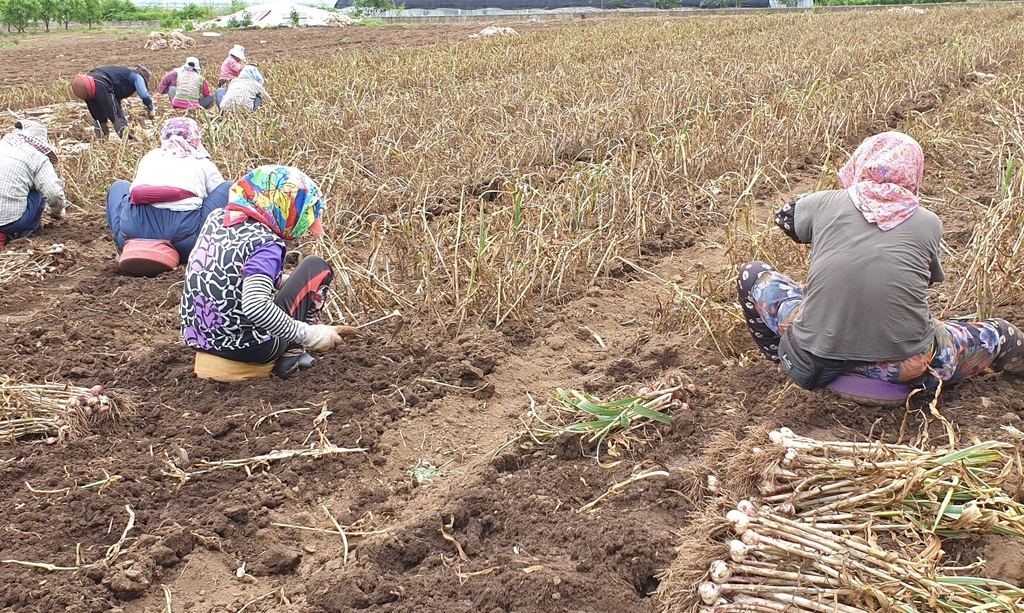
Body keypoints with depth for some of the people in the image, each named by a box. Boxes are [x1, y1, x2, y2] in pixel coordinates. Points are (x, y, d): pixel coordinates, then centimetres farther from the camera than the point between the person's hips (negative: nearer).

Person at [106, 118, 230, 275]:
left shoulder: (150, 157, 28)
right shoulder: (203, 164, 20)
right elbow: (221, 196, 28)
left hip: (134, 229, 3)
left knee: (119, 186, 36)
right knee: (229, 188, 19)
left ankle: (134, 247, 9)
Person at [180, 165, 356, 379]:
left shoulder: (215, 220, 3)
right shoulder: (265, 243, -20)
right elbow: (255, 307, -34)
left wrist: (279, 282, 27)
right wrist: (307, 334, -27)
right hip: (247, 348, -7)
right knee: (316, 267, 7)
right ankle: (292, 354, 6)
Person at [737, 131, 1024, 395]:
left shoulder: (826, 203, 2)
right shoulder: (928, 222, 2)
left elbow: (784, 216, 23)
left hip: (815, 362, 0)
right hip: (903, 367, 1)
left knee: (753, 274, 22)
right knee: (998, 334, 25)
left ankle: (783, 358, 34)